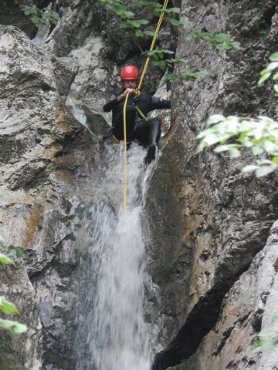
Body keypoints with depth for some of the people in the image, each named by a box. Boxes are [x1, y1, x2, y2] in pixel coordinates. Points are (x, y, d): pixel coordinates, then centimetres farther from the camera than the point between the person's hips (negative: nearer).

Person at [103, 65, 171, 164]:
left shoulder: (145, 98, 26)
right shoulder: (117, 97, 20)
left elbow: (165, 104, 15)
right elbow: (106, 108, -2)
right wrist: (122, 96, -15)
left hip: (138, 132, 2)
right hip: (121, 132, -2)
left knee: (156, 121, -27)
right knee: (130, 109, -29)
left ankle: (152, 147, -53)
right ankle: (127, 142, -35)